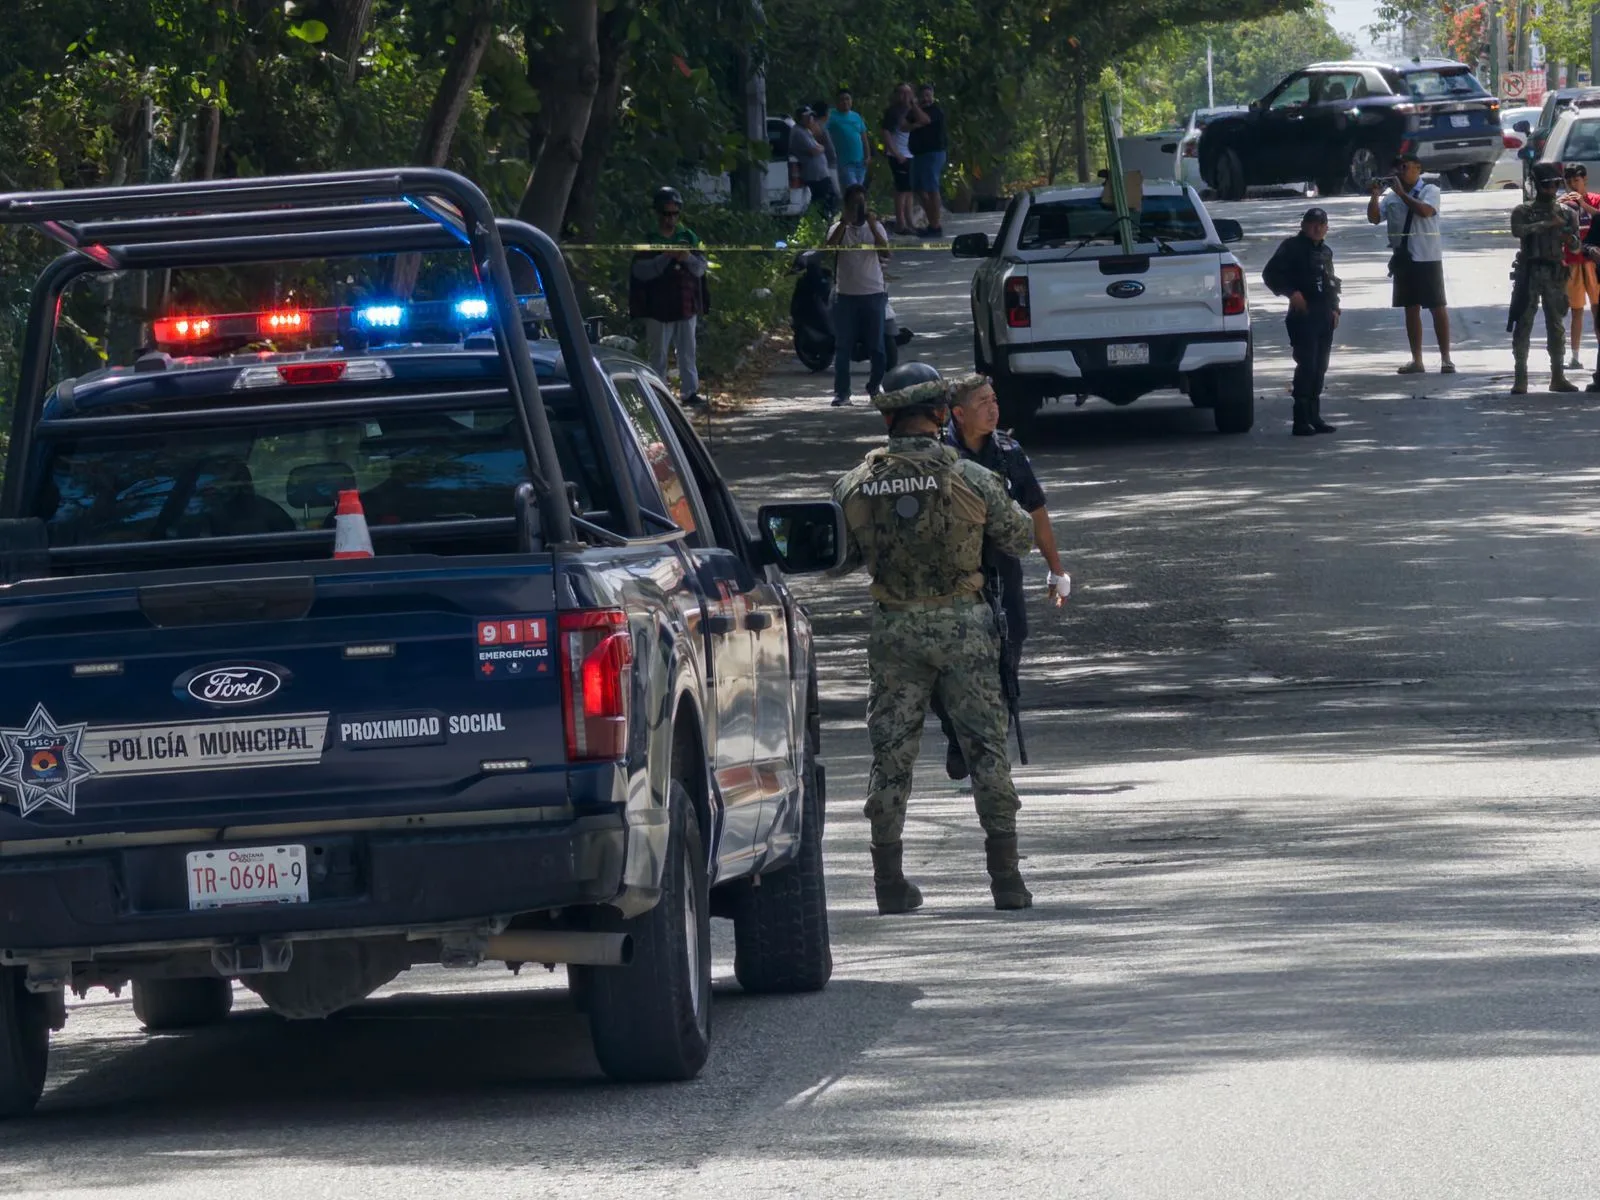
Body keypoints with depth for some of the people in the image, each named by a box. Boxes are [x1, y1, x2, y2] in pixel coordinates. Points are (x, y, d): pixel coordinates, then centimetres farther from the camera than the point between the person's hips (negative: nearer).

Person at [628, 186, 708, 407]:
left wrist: (688, 258, -15)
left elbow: (701, 268, 7)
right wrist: (666, 257, -23)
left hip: (686, 306, 3)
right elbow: (641, 271, -13)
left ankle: (690, 391, 8)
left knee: (687, 353, 5)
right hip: (658, 308, -3)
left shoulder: (688, 237, 8)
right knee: (658, 355, 1)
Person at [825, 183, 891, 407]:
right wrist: (844, 223, -22)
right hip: (846, 294, -1)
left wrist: (872, 226, -18)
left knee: (876, 346, 3)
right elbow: (830, 247, -16)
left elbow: (885, 252, -10)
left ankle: (875, 388, 16)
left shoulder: (875, 227, 4)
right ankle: (841, 392, 0)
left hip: (873, 293, 1)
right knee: (843, 346, -2)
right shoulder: (839, 228, 3)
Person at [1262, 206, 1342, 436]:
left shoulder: (1325, 252, 19)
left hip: (1324, 316, 7)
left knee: (1320, 368, 9)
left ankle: (1314, 417, 16)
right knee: (1306, 365, -13)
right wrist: (1291, 292, -19)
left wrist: (1334, 308, 15)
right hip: (1303, 315, -7)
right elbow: (1270, 274, -9)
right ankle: (1301, 420, -13)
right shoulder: (1292, 247, -3)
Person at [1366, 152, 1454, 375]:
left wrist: (1401, 192, -15)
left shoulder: (1429, 191, -2)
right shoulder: (1390, 196, 10)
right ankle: (1416, 360, 12)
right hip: (1403, 259, 5)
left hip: (1427, 258, -5)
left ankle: (1446, 359, -1)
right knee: (1411, 308, 8)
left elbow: (1424, 210, -20)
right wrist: (1375, 195, -8)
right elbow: (1374, 218, 6)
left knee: (1438, 307, -3)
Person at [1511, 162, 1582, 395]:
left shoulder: (1566, 213, 10)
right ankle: (1520, 378, -5)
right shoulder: (1523, 211, 2)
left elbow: (1576, 244, 6)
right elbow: (1517, 231, -17)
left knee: (1556, 325, 5)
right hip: (1529, 272, -3)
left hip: (1555, 273, 3)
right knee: (1523, 324, -5)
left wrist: (1571, 239, -19)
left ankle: (1558, 377, 10)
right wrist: (1548, 224, -21)